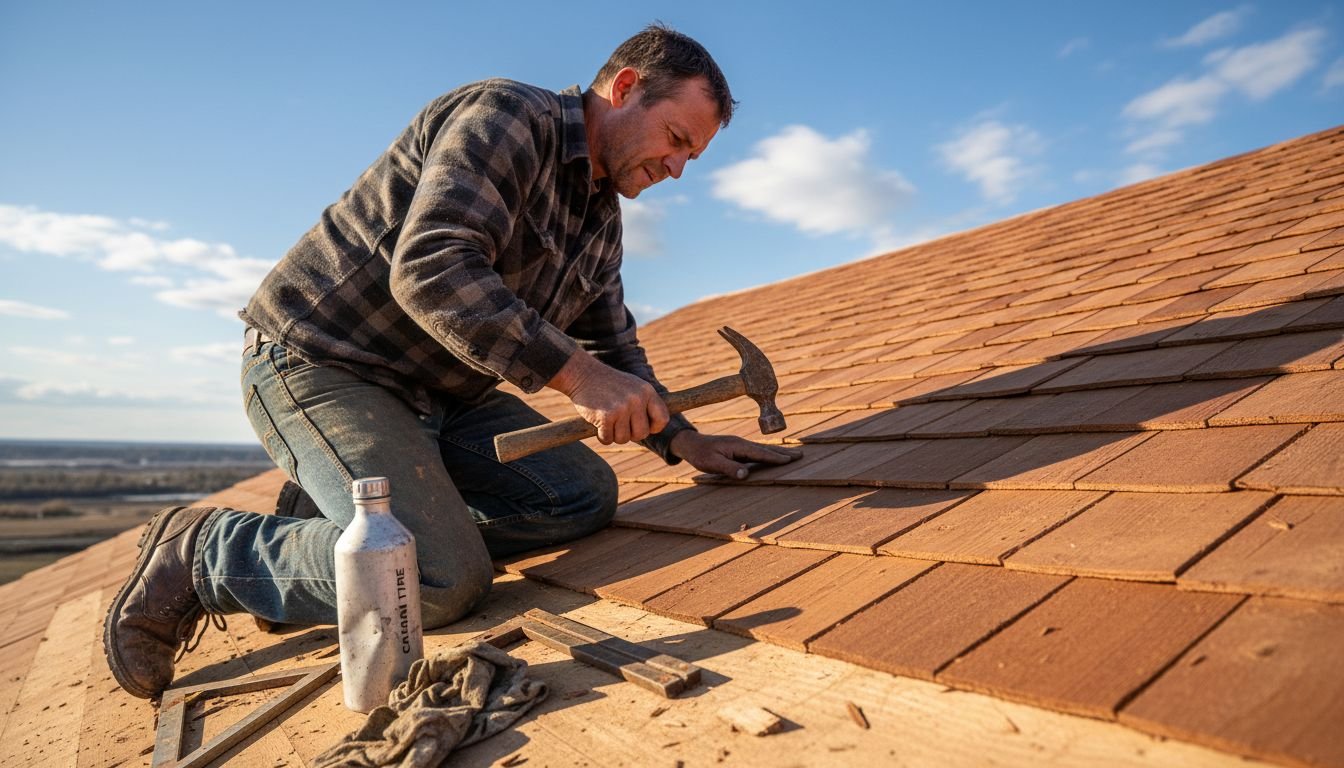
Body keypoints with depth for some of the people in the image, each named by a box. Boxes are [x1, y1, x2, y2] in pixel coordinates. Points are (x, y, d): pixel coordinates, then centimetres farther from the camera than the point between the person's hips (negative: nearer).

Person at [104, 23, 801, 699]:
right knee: (440, 583, -23)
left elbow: (612, 346, 19)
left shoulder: (602, 219, 12)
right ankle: (202, 551, -1)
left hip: (444, 392, 9)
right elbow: (431, 270, -30)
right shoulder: (503, 117, -15)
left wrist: (681, 439, 9)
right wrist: (573, 373, -32)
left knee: (584, 495, -4)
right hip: (318, 362, -8)